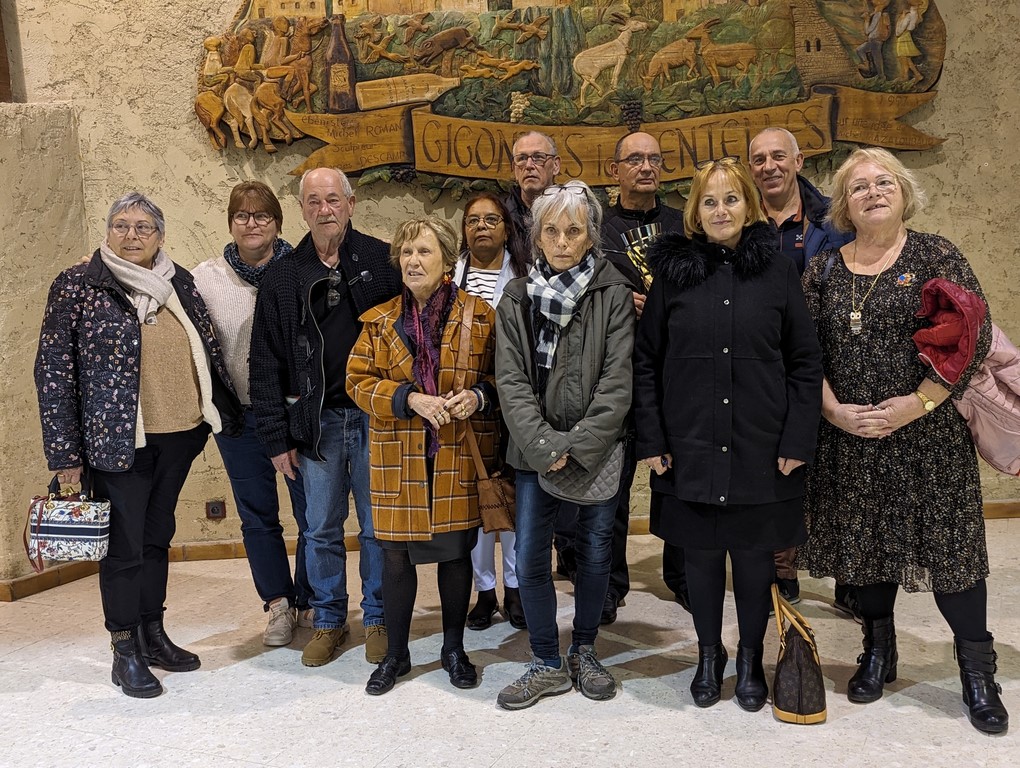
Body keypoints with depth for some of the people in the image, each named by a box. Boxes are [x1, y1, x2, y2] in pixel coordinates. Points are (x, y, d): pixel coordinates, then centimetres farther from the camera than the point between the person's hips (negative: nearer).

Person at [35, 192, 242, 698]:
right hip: (119, 442, -4)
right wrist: (65, 452, -9)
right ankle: (125, 651, 18)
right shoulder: (76, 287, -5)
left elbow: (207, 351, 15)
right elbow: (53, 371, -7)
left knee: (158, 536, 15)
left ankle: (154, 635, 29)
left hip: (179, 435, 5)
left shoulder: (179, 283, 7)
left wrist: (218, 417, 13)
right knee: (125, 544, 3)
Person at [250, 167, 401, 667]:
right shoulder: (282, 277, 5)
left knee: (378, 526, 9)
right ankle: (328, 620, 28)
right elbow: (266, 363, 5)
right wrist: (277, 436, 0)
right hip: (316, 421, 2)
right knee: (321, 529, 11)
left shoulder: (383, 261, 0)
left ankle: (378, 617, 26)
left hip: (375, 418, -1)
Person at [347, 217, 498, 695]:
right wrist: (410, 398, -13)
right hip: (399, 458, 1)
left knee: (457, 551, 10)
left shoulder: (480, 317, 0)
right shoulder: (380, 321, 3)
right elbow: (358, 381, 1)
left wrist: (478, 395, -16)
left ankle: (454, 648, 30)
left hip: (459, 457, 0)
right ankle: (395, 654, 26)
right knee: (396, 555, 7)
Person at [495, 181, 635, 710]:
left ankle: (584, 652, 31)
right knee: (529, 560, 1)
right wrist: (545, 446, -13)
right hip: (536, 452, 2)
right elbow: (511, 380, -2)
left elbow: (617, 381, -8)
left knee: (595, 554, 10)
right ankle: (547, 665, 19)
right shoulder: (517, 298, 4)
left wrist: (578, 448, -15)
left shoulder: (614, 295, -3)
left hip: (598, 452, -1)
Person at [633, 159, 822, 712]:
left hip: (761, 448, 0)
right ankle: (708, 655, 31)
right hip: (690, 445, 1)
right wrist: (651, 440, -3)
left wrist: (797, 441, -6)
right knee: (701, 553, 11)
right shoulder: (672, 271, 2)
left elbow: (805, 361, 1)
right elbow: (646, 361, 2)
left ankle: (751, 658, 31)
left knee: (754, 554, 10)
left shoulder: (777, 271, 1)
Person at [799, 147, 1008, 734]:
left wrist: (917, 403, -15)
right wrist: (835, 410, -9)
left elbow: (973, 336, -8)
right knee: (866, 543, 11)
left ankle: (978, 674, 18)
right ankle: (878, 655, 30)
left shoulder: (935, 256, -1)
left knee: (948, 545, 2)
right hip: (849, 438, 3)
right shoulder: (824, 270, 7)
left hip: (929, 434, -3)